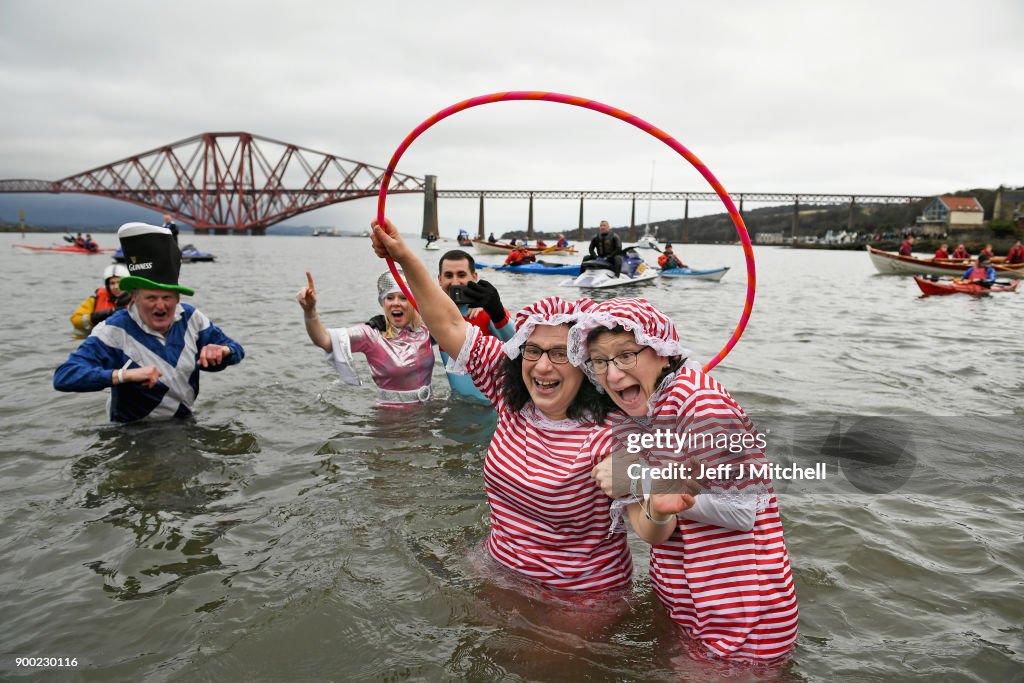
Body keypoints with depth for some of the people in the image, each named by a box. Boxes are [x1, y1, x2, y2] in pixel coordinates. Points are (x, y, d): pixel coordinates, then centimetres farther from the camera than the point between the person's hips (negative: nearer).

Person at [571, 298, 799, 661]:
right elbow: (652, 532, -6)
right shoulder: (626, 424, 1)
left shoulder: (698, 400, -22)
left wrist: (642, 482, -26)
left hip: (741, 614, -7)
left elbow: (742, 510, -23)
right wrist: (656, 509, -31)